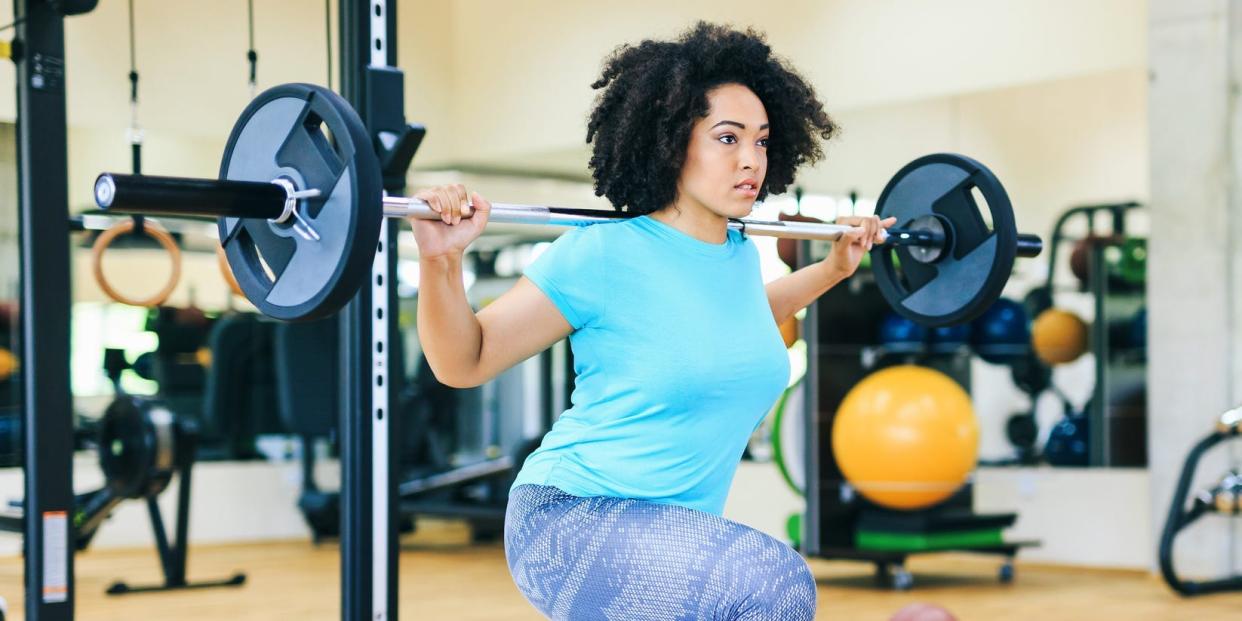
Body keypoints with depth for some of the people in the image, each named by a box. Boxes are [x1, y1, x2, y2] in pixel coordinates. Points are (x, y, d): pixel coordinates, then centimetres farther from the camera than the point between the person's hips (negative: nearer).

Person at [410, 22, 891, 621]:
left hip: (674, 535, 8)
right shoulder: (602, 256, -16)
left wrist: (835, 266, 28)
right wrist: (440, 259, -25)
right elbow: (462, 362, -9)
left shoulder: (741, 256, 4)